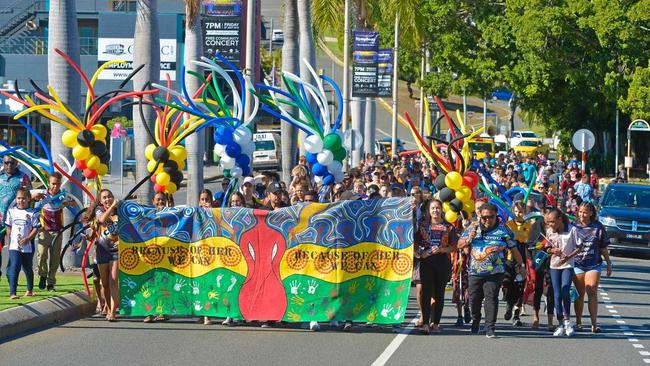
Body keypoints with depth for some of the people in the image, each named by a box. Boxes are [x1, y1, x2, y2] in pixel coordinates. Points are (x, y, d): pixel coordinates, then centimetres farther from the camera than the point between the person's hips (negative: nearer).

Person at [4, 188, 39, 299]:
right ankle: (12, 293, -19)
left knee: (28, 268, 15)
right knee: (14, 268, -13)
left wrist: (28, 239, -17)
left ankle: (30, 290, 35)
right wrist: (8, 242, 7)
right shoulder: (11, 211, 5)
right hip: (14, 246, 0)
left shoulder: (32, 213, -3)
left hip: (27, 246, 0)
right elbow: (9, 228, 11)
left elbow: (35, 229, -5)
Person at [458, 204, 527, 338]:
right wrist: (468, 239, -14)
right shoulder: (472, 229, 8)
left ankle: (490, 328, -10)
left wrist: (521, 265, 9)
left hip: (494, 273, -3)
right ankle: (475, 320, 38)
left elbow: (514, 250, 8)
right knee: (474, 299, 10)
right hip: (475, 272, 3)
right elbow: (459, 245, 6)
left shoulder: (504, 231, 3)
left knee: (491, 298, -11)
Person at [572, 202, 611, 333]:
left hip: (593, 265, -1)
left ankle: (594, 324, -10)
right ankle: (578, 322, 17)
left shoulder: (598, 227, 2)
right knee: (579, 294, 6)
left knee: (592, 293, -9)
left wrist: (609, 263, 11)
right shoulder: (573, 226, 2)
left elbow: (603, 248, 8)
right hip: (577, 264, 1)